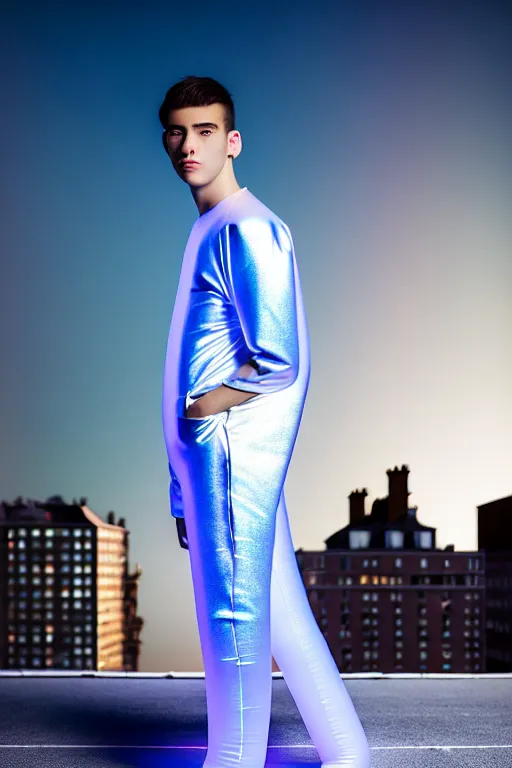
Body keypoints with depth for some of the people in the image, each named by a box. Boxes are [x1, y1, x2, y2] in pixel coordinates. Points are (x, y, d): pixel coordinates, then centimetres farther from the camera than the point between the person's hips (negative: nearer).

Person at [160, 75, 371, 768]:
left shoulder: (246, 229, -12)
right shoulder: (206, 230, 18)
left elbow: (279, 361, -19)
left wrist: (203, 410, -8)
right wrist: (182, 479, 19)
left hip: (229, 444, -10)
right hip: (207, 452, 10)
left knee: (232, 612, -3)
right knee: (279, 611, 13)